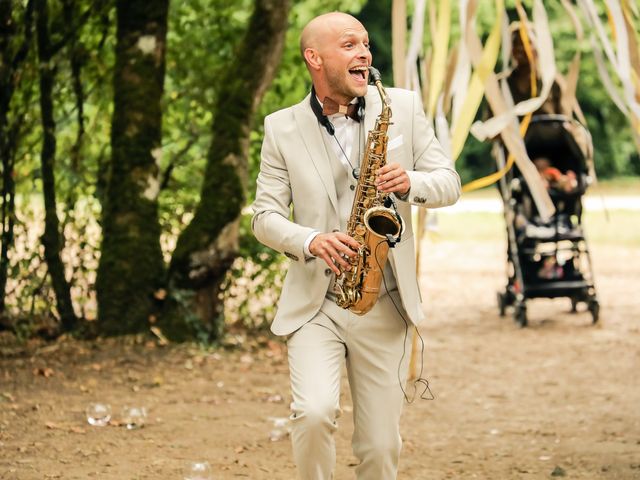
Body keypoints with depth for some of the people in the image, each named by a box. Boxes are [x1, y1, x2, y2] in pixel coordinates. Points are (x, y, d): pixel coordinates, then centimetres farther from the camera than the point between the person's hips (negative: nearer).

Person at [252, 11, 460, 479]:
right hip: (314, 304, -1)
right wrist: (310, 241, -20)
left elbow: (449, 183, 5)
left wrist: (411, 183, -17)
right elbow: (264, 216, 0)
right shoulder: (282, 128, 1)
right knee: (314, 412, -24)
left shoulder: (403, 107, 3)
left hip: (386, 306, 1)